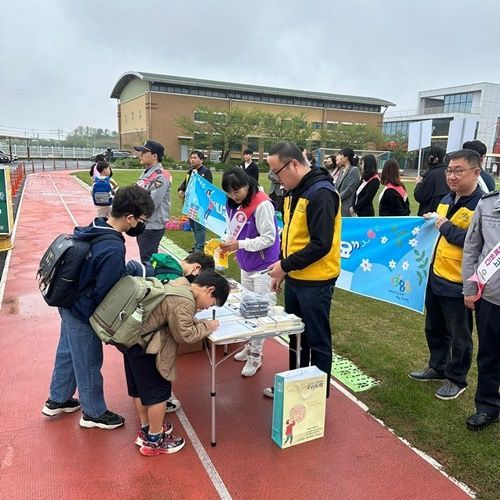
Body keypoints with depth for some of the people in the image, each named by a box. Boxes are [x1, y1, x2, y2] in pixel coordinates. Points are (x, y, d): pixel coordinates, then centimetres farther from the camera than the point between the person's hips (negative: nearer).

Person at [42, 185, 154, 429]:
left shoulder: (95, 229, -5)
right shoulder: (114, 249, -31)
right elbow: (104, 292, -25)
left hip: (69, 303, 9)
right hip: (83, 311, -9)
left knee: (67, 352, 25)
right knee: (89, 362, 11)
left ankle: (57, 400, 46)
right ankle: (94, 413, 32)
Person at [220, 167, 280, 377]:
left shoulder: (262, 204, -22)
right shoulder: (233, 205, 1)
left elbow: (269, 238, -23)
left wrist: (239, 245, -28)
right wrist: (227, 244, -10)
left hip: (263, 266, -7)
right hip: (246, 265, 7)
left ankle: (256, 356, 14)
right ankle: (250, 346, 32)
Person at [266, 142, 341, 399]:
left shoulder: (321, 193, -19)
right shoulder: (294, 191, 9)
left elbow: (321, 244, -25)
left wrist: (285, 265, -19)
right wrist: (281, 269, 12)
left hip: (315, 283, -9)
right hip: (294, 279, 9)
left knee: (317, 341, 7)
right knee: (295, 336, 20)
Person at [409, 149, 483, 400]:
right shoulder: (446, 200, 9)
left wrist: (446, 227, -23)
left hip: (458, 284, -8)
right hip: (436, 277, 8)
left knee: (458, 336, 10)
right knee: (434, 328, 21)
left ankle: (456, 379, 28)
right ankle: (437, 367, 40)